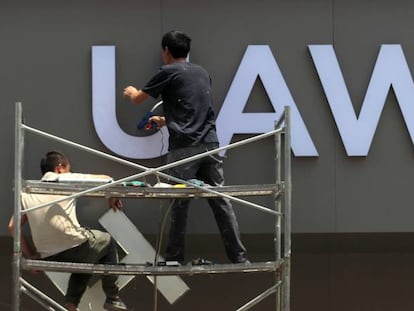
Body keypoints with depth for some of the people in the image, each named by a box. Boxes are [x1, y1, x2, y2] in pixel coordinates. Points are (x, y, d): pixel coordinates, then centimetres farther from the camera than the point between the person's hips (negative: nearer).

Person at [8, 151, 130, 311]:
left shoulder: (27, 192, 15)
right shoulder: (67, 179, 5)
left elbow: (13, 227, 10)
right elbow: (106, 179, 10)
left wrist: (31, 256, 16)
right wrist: (113, 198, 30)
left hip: (49, 258, 5)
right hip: (75, 247, -5)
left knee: (83, 260, 36)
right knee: (107, 241, 27)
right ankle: (112, 298, 22)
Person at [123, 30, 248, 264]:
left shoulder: (168, 72, 1)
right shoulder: (202, 73, 20)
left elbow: (138, 99, 14)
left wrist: (131, 92, 38)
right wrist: (166, 121, 45)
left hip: (184, 147, -5)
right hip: (210, 144, 5)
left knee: (179, 204, 1)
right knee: (221, 200, 3)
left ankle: (175, 258, 5)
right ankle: (239, 256, 0)